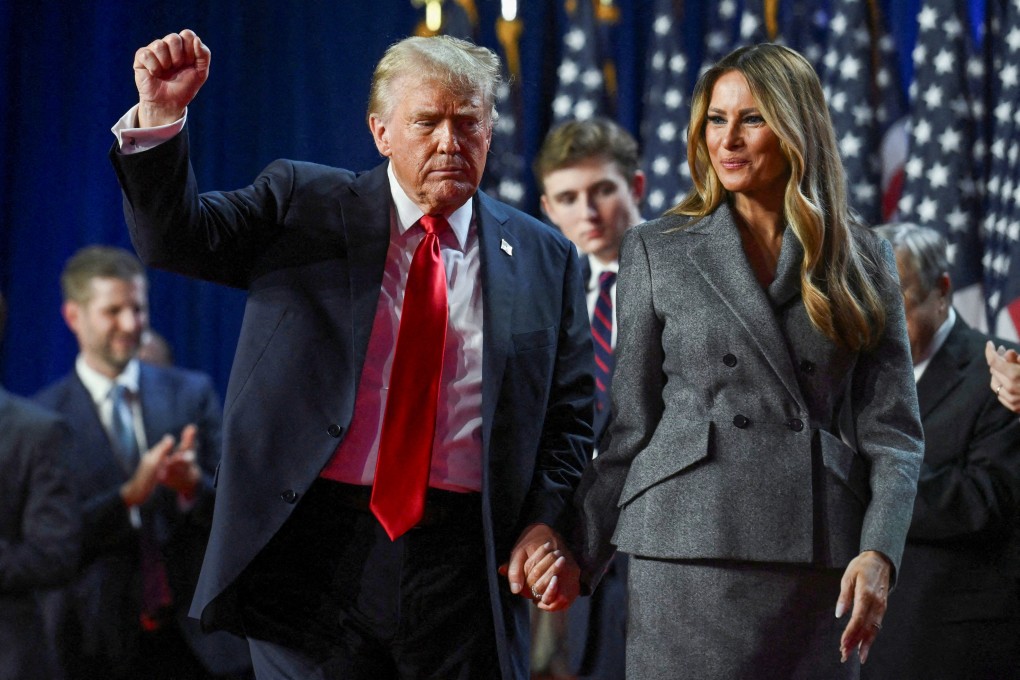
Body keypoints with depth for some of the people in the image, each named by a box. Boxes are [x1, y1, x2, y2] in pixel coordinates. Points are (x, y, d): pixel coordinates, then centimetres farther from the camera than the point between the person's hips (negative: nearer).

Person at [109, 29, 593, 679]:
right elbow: (176, 238, -1)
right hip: (319, 547, -1)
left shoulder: (545, 258, 10)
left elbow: (569, 413, 12)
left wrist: (548, 523, -5)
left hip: (469, 570, 1)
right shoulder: (302, 205, 8)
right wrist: (161, 116, -17)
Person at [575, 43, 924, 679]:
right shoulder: (657, 251, 9)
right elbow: (631, 425, 9)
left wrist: (879, 552, -10)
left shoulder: (864, 260, 10)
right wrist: (574, 561, 2)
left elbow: (893, 429, 5)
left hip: (822, 566, 1)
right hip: (688, 550, -1)